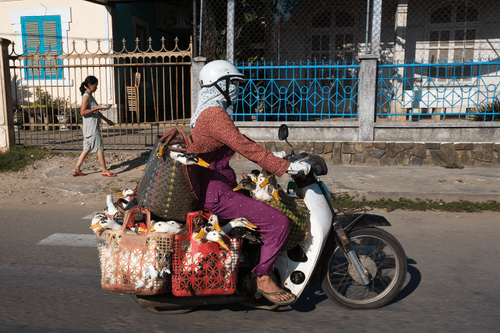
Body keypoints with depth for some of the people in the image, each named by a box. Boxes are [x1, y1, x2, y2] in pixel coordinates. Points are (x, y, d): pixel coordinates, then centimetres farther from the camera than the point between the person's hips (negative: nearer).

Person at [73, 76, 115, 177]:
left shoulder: (90, 96, 17)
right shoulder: (86, 97, -14)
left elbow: (96, 112, 25)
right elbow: (83, 112, -22)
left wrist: (107, 120, 26)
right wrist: (97, 108, -23)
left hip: (94, 126, 10)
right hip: (91, 127, -10)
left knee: (87, 148, 12)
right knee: (99, 148, -3)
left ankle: (77, 169, 15)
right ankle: (104, 170, 5)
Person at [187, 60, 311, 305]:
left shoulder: (207, 112, 16)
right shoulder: (215, 115, -18)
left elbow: (239, 142, 21)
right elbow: (244, 147, -27)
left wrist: (273, 156, 18)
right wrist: (285, 166, -26)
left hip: (210, 186, 11)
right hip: (215, 193, -11)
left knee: (267, 203, 26)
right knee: (278, 222, -15)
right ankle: (262, 278, -2)